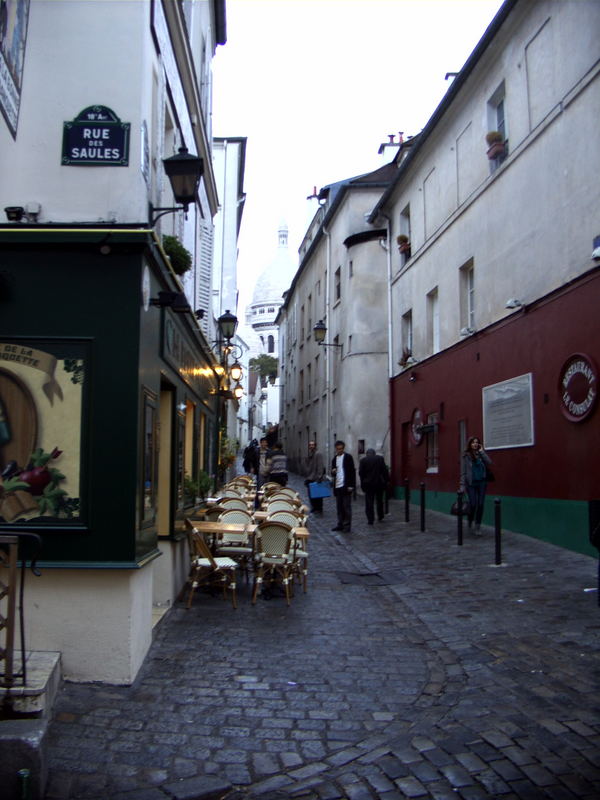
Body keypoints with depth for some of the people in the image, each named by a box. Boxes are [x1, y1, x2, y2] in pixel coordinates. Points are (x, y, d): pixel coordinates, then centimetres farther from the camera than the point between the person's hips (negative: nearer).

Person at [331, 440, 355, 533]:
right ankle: (340, 524, 17)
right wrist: (333, 472, -5)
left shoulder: (348, 457, -4)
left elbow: (352, 471, -7)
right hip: (337, 486, 6)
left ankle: (347, 525, 3)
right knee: (339, 507, 9)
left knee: (347, 506, -3)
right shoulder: (334, 459, 14)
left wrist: (351, 485, -13)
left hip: (346, 486, -6)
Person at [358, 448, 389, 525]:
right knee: (379, 501, 17)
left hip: (368, 484, -2)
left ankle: (370, 519, -1)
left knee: (369, 502, 2)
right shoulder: (380, 458, 0)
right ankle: (380, 517, 24)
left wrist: (362, 483, 3)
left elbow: (361, 473, -4)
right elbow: (385, 471, -1)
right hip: (379, 483, 2)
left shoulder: (363, 460, -2)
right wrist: (386, 480, 4)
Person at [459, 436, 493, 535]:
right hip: (471, 483, -3)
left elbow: (489, 462, -9)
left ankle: (478, 527, 11)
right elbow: (463, 472, -3)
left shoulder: (481, 453, 7)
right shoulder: (466, 455, -2)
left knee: (480, 505, 1)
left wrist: (482, 451, -8)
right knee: (473, 504, -8)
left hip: (482, 482, 3)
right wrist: (462, 485, -9)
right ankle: (469, 522, 19)